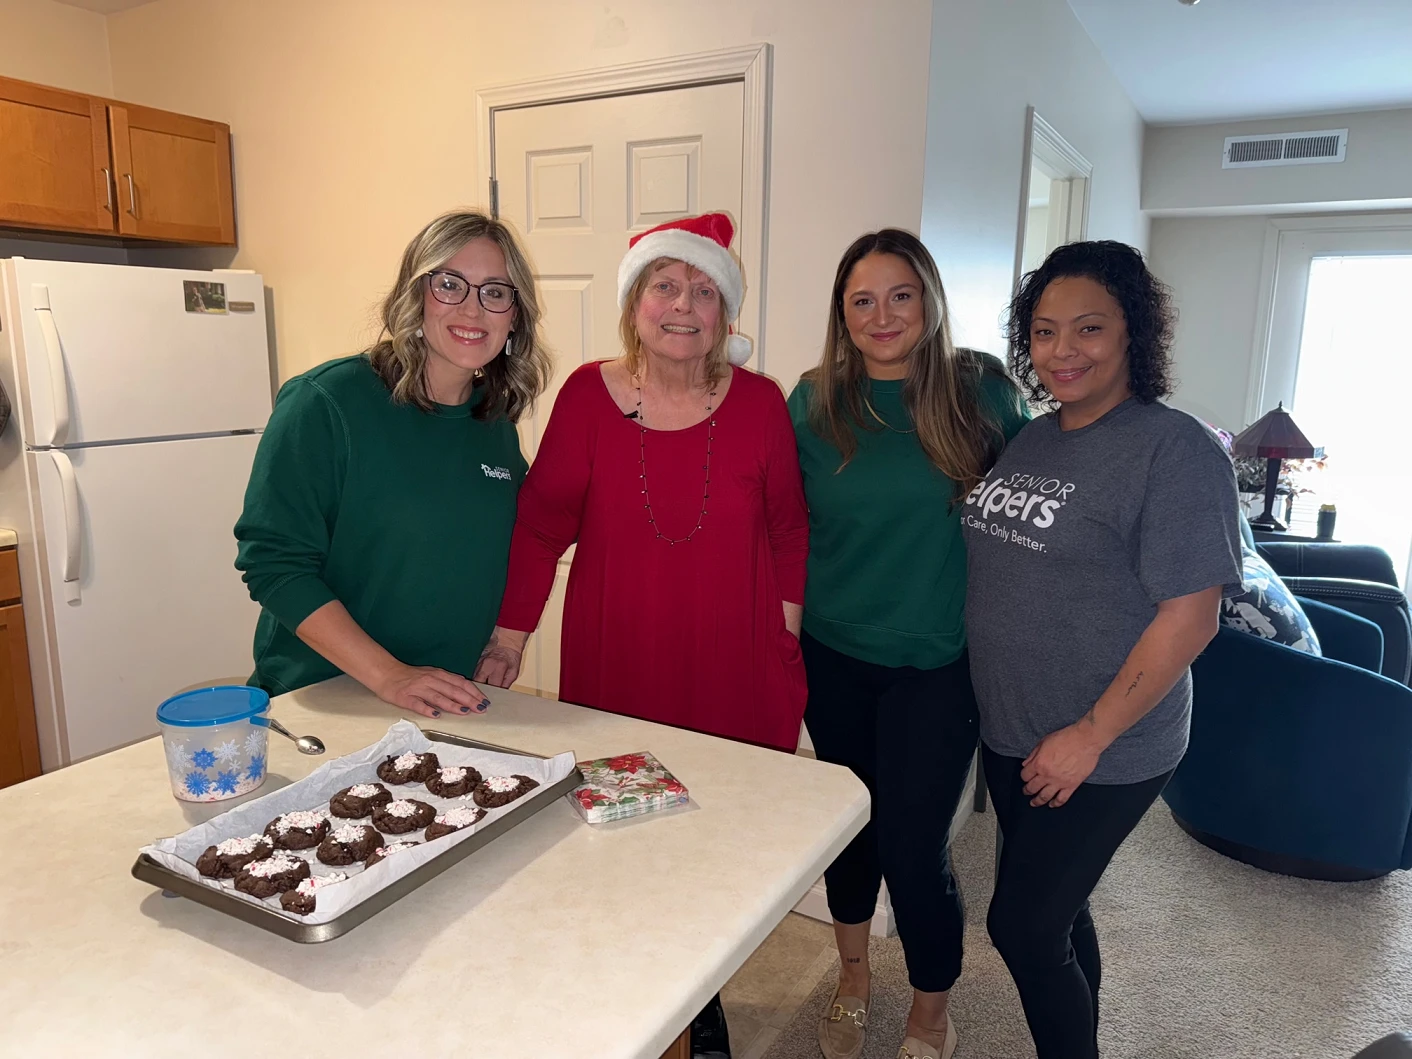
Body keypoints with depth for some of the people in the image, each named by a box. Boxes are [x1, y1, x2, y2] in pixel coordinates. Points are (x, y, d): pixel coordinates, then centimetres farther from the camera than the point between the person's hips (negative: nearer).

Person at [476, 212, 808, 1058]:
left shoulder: (759, 403, -3)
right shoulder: (588, 395, -5)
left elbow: (788, 531, 6)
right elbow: (541, 523, -2)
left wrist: (787, 630, 4)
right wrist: (510, 636, -4)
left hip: (733, 677, 1)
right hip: (614, 677, 0)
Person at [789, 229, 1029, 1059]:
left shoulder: (982, 391, -7)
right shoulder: (814, 401, -2)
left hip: (937, 664, -2)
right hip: (833, 656, 3)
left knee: (912, 843, 2)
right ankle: (854, 976, 44)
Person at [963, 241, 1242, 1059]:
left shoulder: (1175, 450, -16)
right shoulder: (1031, 441, 6)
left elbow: (1190, 615, -20)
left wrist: (1089, 737, -18)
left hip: (1100, 753, -7)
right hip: (1011, 735, 7)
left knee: (1021, 927, 2)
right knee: (1056, 912, 22)